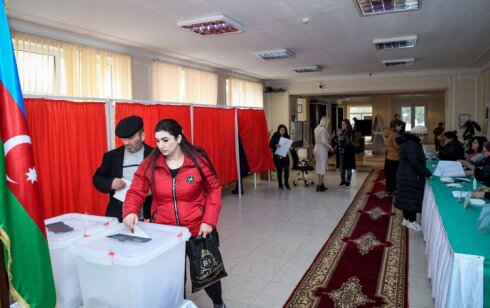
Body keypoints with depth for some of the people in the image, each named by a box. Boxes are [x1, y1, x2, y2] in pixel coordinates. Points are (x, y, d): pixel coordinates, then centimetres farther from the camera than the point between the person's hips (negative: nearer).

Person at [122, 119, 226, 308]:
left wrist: (209, 221, -13)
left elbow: (214, 190, -6)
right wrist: (131, 212, -27)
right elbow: (136, 192, -7)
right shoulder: (150, 163, -7)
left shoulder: (198, 160, -12)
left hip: (197, 229, -1)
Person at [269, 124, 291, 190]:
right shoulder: (275, 136, -5)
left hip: (285, 156, 2)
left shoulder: (287, 137, 2)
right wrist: (275, 145, -28)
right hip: (277, 156, -2)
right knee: (279, 171, 6)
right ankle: (280, 185, 20)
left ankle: (286, 183, 14)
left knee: (286, 170, -5)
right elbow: (270, 144, -9)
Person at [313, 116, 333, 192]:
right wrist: (330, 147, -8)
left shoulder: (317, 128, 11)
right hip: (322, 149, -9)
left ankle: (321, 184, 19)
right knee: (322, 167, -2)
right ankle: (319, 185, -1)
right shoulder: (323, 129, -16)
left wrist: (329, 137, 11)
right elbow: (323, 141, -21)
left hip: (317, 148, 9)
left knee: (319, 167, 12)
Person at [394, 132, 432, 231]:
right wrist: (428, 173, -20)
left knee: (408, 197, 16)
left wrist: (425, 173, 12)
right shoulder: (410, 144, -22)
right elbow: (415, 162, -28)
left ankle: (406, 219, 26)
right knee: (412, 198, 1)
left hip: (407, 175, 10)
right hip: (410, 177, -10)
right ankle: (411, 222, 12)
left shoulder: (408, 142, 10)